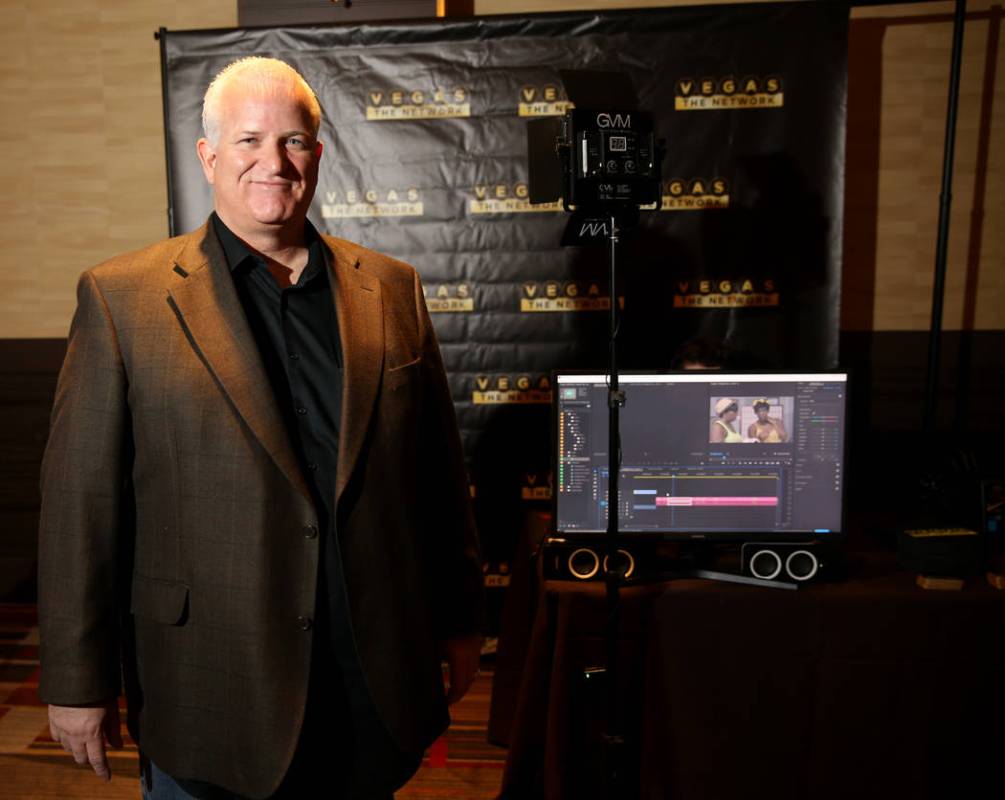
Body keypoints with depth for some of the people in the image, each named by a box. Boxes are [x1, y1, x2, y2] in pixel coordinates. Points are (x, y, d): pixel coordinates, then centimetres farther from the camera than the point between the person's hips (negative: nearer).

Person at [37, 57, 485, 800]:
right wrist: (79, 681, -3)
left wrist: (460, 620, 8)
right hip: (208, 693, -2)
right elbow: (81, 503, -5)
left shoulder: (392, 290, 2)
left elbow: (440, 469, 5)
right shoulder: (122, 298, -6)